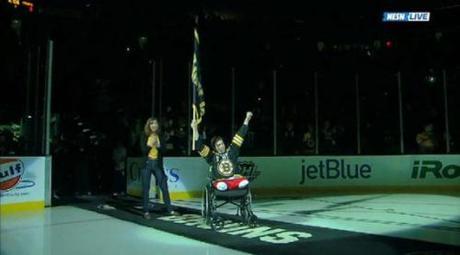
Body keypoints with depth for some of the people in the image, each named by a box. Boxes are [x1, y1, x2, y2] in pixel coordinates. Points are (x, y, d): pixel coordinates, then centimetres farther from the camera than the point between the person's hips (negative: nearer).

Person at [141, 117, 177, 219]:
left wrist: (158, 146, -16)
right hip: (147, 163, -3)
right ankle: (146, 211, 9)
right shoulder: (144, 136, -3)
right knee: (146, 188, 2)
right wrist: (149, 145, -24)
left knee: (164, 186, 2)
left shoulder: (159, 136, 5)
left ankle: (170, 209, 10)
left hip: (157, 163, 3)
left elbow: (163, 150, 2)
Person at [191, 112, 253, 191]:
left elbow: (239, 137, 10)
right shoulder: (212, 156, 5)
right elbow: (199, 146, -5)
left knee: (244, 182, -28)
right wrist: (195, 129, -17)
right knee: (221, 186, -34)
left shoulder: (231, 151, 10)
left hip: (235, 179, 2)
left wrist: (247, 119, 8)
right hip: (220, 181, -2)